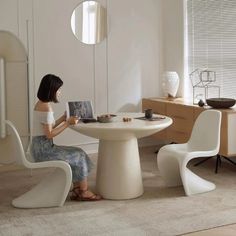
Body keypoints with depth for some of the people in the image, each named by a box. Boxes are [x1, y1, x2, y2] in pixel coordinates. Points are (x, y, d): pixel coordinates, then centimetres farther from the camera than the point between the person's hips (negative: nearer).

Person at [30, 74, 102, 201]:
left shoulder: (40, 104, 11)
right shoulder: (46, 107, -20)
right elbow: (49, 134, -20)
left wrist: (64, 118, 18)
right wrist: (68, 123, -16)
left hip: (40, 147, 9)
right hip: (43, 149, -9)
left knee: (78, 154, 12)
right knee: (79, 155, -1)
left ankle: (76, 190, 12)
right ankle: (84, 192, 10)